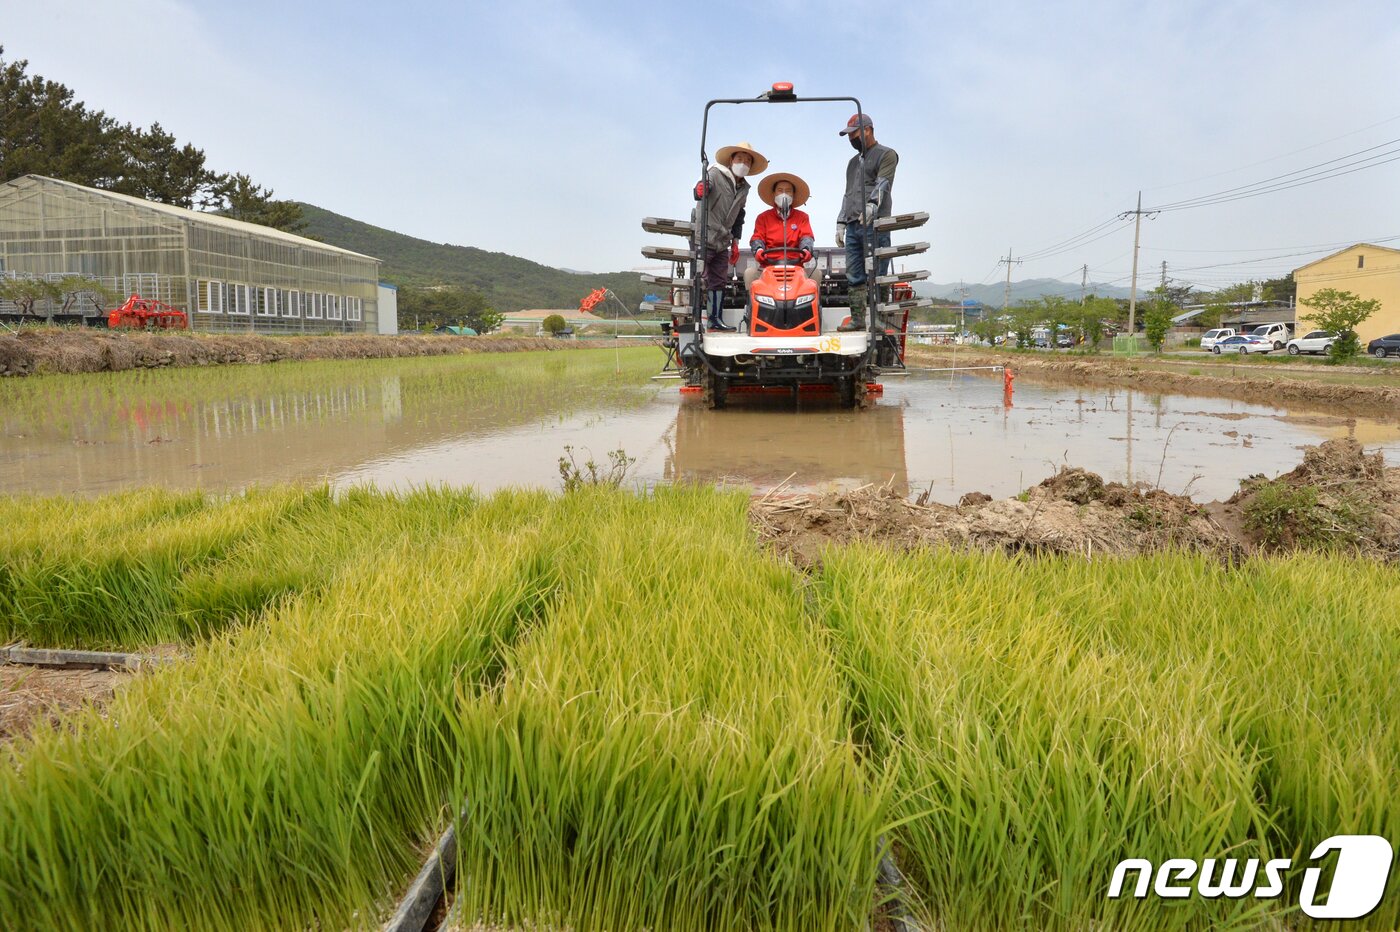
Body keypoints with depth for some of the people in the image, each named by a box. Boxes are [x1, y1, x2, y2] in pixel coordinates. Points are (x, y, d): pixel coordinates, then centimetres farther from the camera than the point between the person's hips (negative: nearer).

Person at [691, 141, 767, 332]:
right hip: (704, 238, -8)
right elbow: (702, 189, -26)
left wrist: (735, 241, 21)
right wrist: (700, 190, -49)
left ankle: (716, 319, 16)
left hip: (722, 242, 8)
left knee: (719, 280, 9)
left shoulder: (744, 188, 16)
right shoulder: (715, 174, -7)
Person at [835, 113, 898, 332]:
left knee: (876, 276, -10)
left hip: (874, 224, -7)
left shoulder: (886, 155, 4)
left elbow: (882, 183, -13)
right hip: (853, 226, 7)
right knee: (854, 277, 3)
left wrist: (871, 205, -30)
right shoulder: (853, 162, 28)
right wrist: (841, 223, 20)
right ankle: (857, 319, 6)